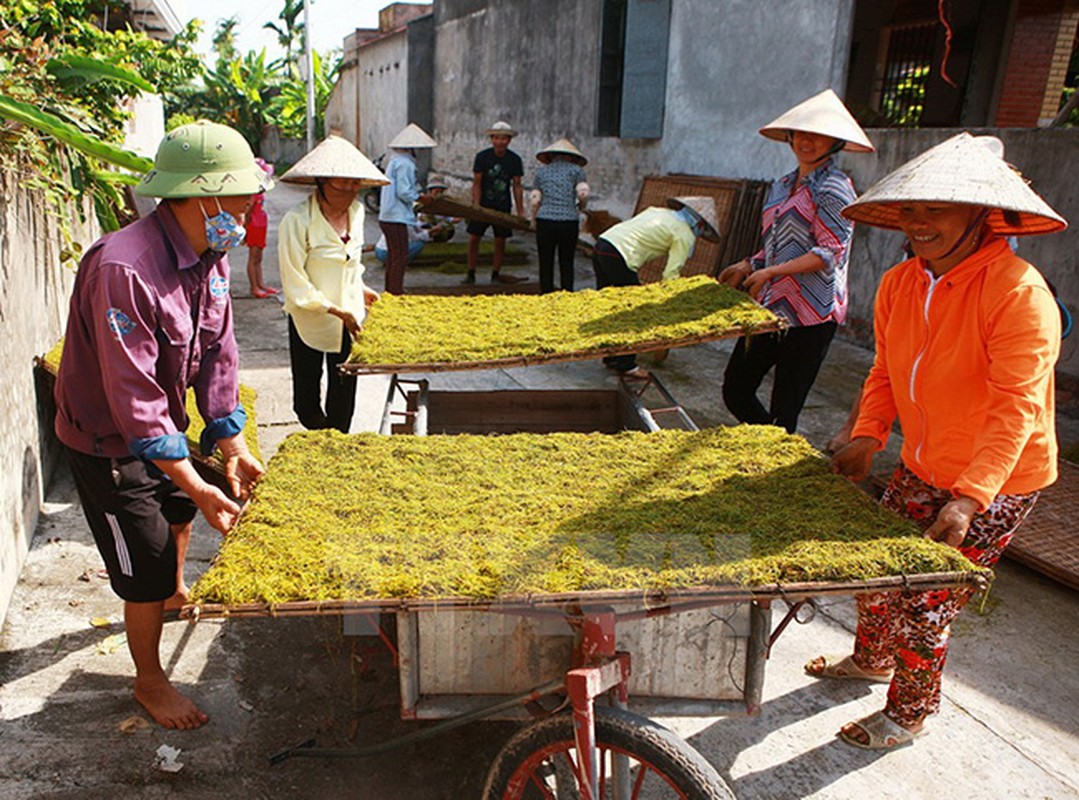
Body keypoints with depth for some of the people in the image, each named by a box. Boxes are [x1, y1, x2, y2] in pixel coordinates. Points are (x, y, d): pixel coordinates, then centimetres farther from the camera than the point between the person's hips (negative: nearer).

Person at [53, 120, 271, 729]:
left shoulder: (210, 255, -8)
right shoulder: (125, 270, -35)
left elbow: (217, 353, -3)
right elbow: (133, 397, -33)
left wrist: (233, 447, -6)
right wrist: (196, 485, -30)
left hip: (162, 428, 9)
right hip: (107, 442, -8)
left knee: (180, 512, 30)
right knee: (146, 567, 2)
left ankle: (174, 593, 61)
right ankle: (150, 681, 27)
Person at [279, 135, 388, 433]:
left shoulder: (356, 210, 0)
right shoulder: (298, 220, -20)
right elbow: (295, 286, -18)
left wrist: (361, 290, 5)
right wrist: (337, 311, -19)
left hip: (349, 318, 5)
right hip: (310, 320, -5)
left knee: (344, 396, 12)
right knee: (307, 399, 11)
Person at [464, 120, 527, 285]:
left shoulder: (515, 160, -1)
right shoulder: (482, 157, -6)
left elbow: (516, 186, 2)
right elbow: (476, 183, -6)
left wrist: (520, 211, -3)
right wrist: (476, 206, -16)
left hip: (503, 207, 1)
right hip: (483, 205, -1)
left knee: (500, 241, 2)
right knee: (474, 239, -2)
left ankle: (495, 275, 14)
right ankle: (471, 274, 10)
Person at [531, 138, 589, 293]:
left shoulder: (542, 171, 12)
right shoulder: (576, 170, 6)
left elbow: (535, 200, 5)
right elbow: (583, 193, -7)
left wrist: (534, 220, 16)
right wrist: (581, 205, 13)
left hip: (545, 221, 1)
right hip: (569, 222, -1)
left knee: (546, 264, 6)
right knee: (566, 263, 9)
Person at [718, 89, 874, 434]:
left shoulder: (833, 188, -8)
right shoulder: (783, 186, 15)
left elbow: (831, 253, -16)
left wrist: (770, 272, -21)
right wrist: (749, 265, 6)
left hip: (810, 315, -8)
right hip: (770, 307, 8)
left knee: (784, 411, -3)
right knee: (735, 391, 10)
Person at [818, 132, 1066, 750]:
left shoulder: (1019, 293, -24)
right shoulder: (899, 284, -3)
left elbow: (1016, 408, -28)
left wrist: (968, 498, -34)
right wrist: (868, 436, -6)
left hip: (995, 484, -6)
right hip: (922, 468, 7)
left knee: (924, 603, 1)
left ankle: (909, 713, 29)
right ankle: (872, 657, 48)